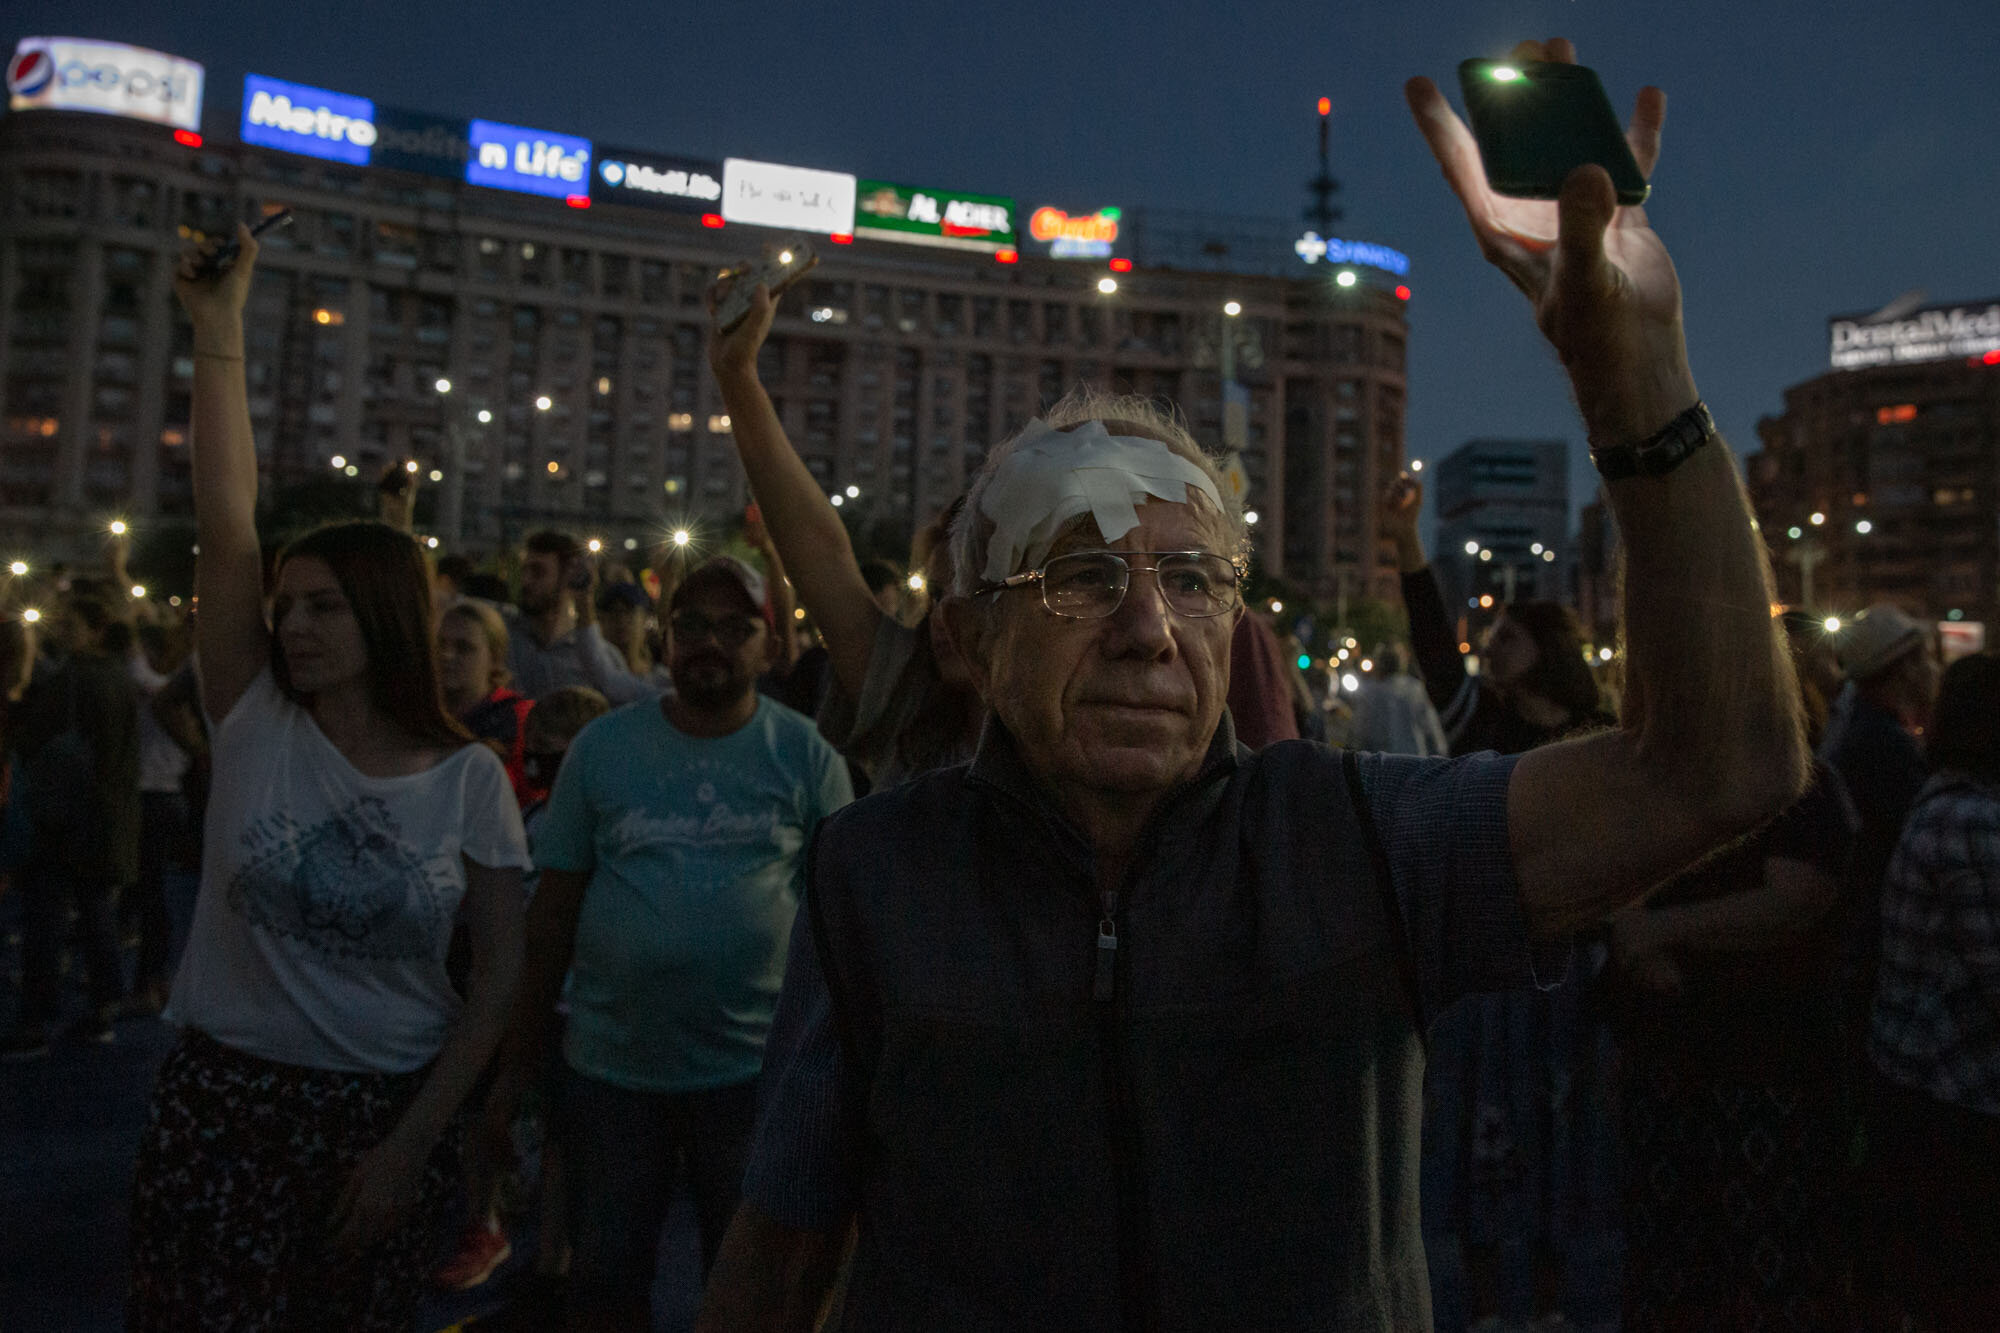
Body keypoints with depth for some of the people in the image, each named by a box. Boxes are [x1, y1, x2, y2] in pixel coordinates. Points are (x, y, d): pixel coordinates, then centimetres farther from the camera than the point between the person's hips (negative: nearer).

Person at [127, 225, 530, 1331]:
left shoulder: (469, 779, -7)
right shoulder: (257, 727, -4)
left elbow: (501, 971, -5)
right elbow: (226, 521, -12)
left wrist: (410, 1145, -8)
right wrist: (219, 325, -12)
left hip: (389, 1115, 0)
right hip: (219, 1101, 1)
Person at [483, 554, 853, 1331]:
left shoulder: (807, 757, -4)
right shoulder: (602, 747, -1)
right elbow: (553, 916, 2)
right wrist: (517, 1065, 3)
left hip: (755, 1067, -1)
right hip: (608, 1067, 2)